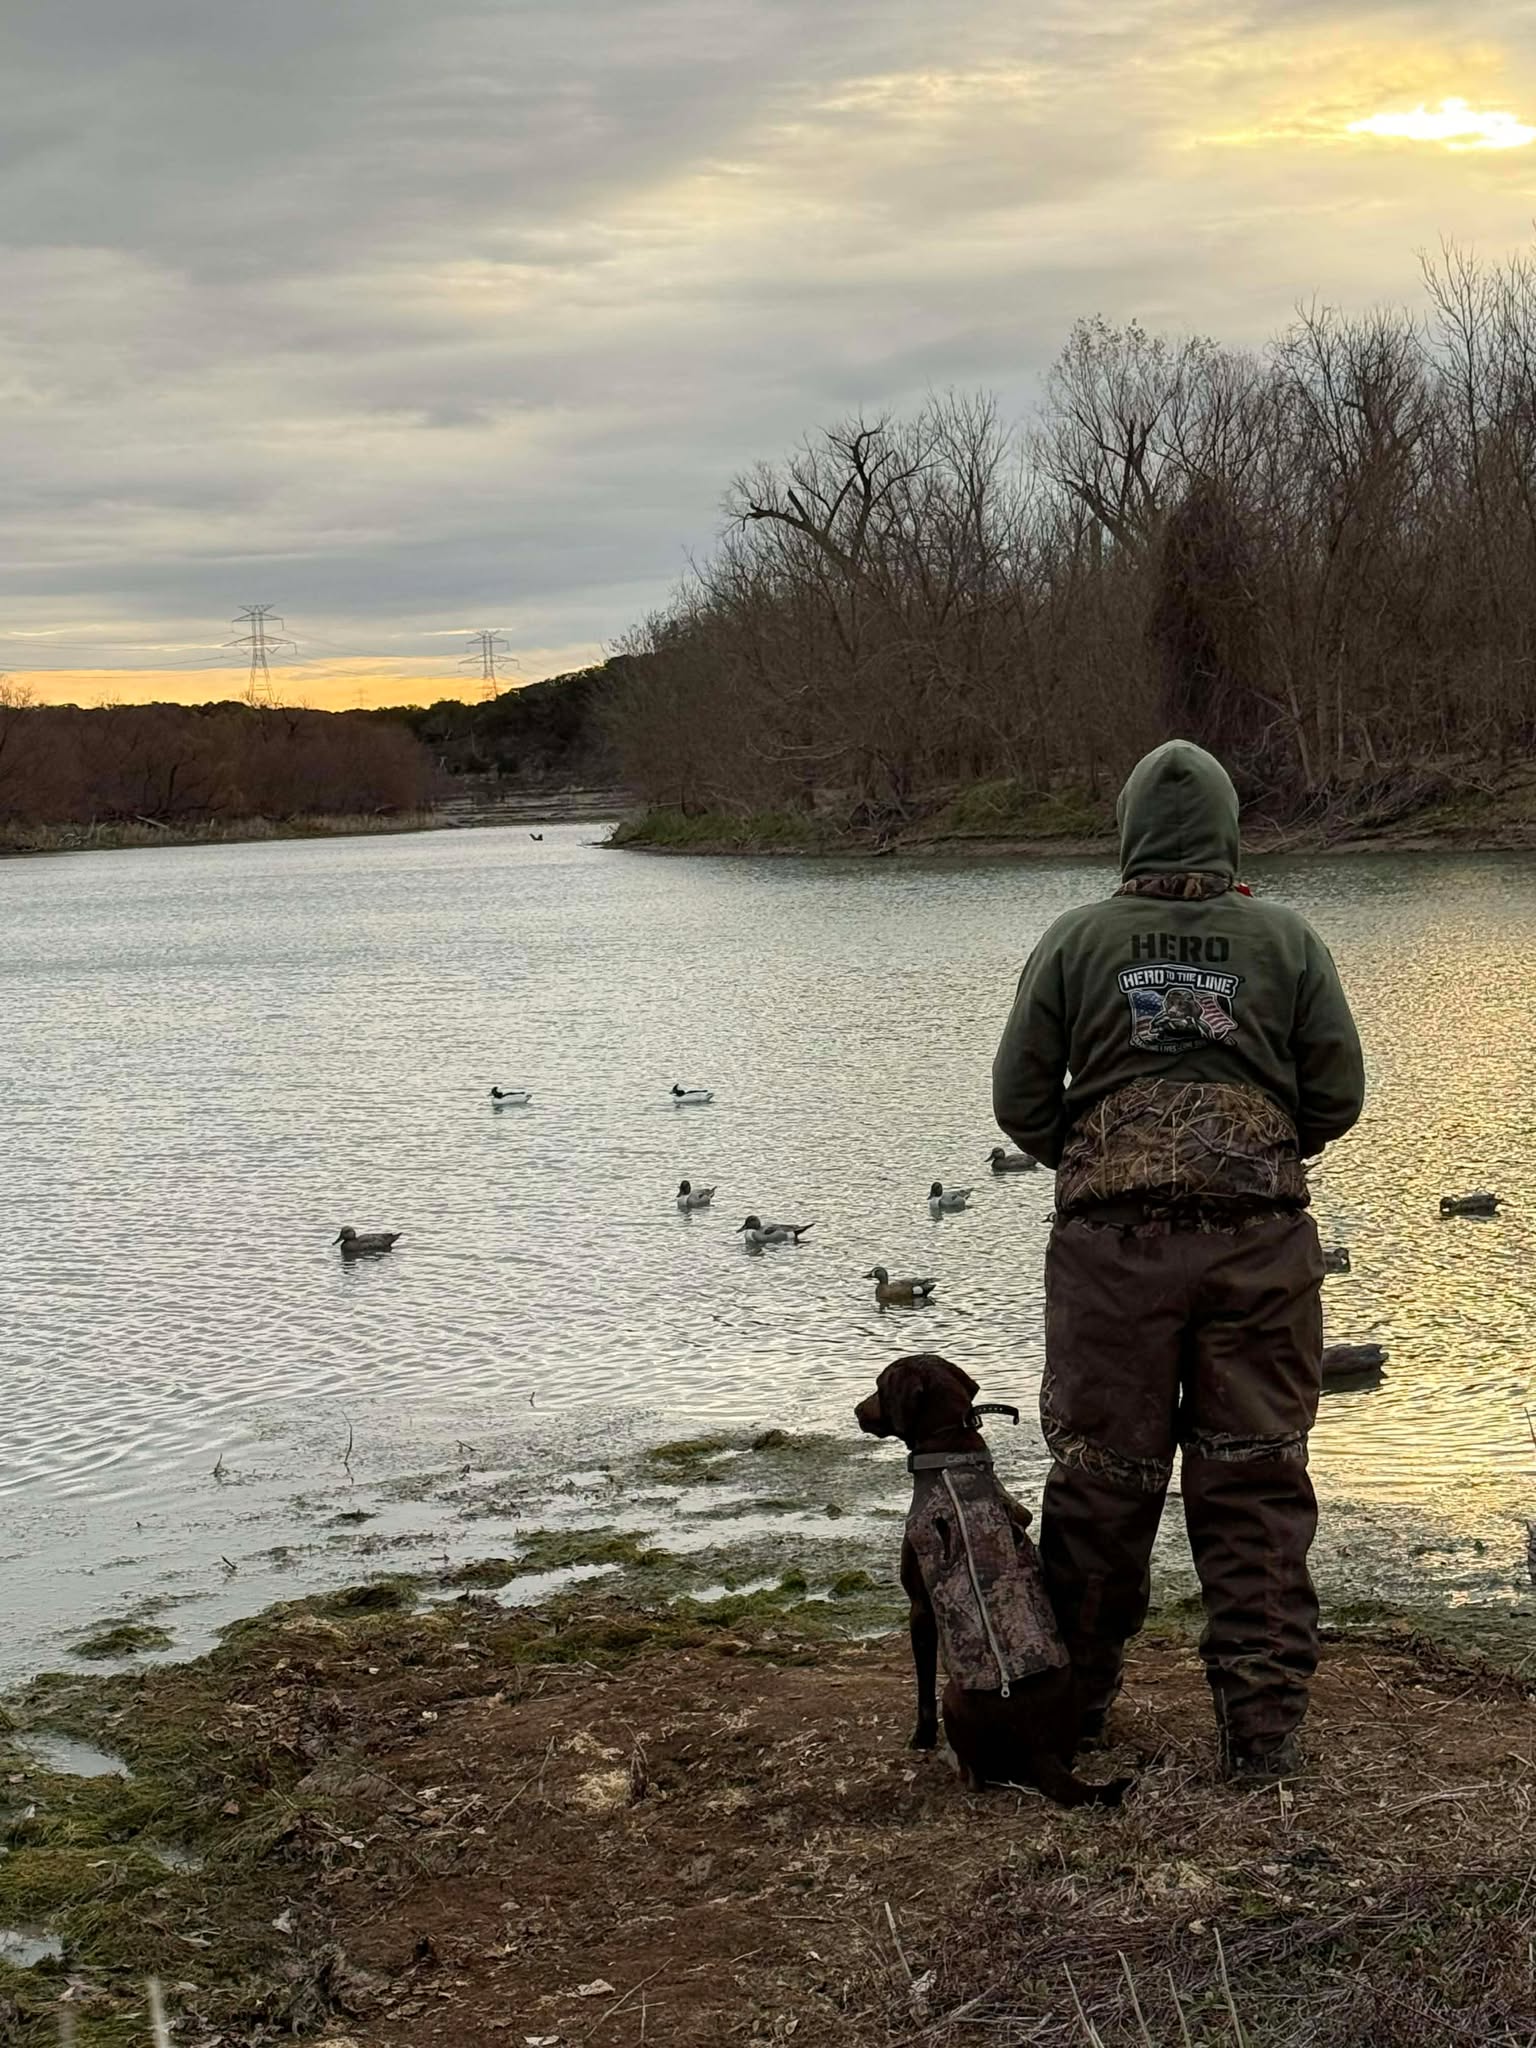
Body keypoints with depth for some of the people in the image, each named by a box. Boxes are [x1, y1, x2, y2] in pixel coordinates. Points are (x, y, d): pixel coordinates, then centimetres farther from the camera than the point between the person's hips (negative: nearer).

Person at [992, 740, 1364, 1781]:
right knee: (1256, 1481, 6)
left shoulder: (1077, 940, 3)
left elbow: (1019, 1097, 4)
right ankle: (1263, 1722, 8)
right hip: (1261, 1239, 0)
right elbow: (1339, 1096, 5)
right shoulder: (1289, 940, 4)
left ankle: (1077, 1696, 23)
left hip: (1111, 1242, 0)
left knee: (1101, 1475, 9)